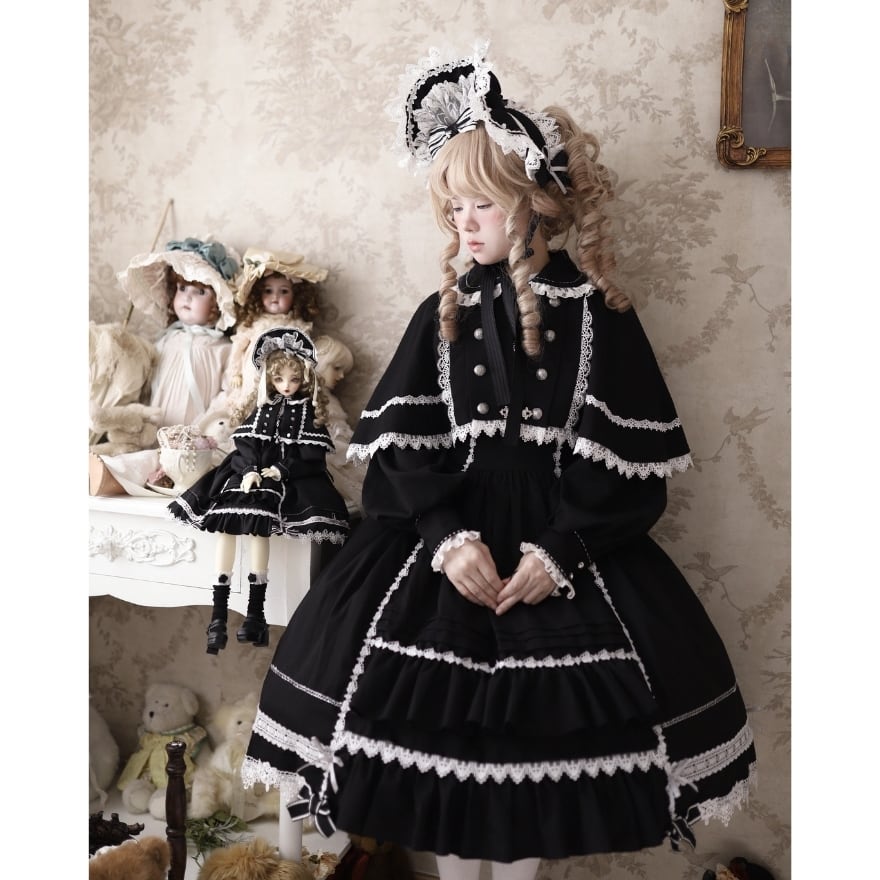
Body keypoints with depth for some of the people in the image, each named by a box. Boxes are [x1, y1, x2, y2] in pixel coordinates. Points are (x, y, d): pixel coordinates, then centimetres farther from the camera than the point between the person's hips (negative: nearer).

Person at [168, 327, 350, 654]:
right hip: (253, 471, 4)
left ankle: (255, 613, -20)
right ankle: (219, 612, -14)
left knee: (257, 524, -28)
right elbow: (246, 442, 4)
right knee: (225, 524, -18)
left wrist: (283, 469, -17)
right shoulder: (263, 408, 15)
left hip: (291, 477, -4)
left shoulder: (309, 411, 4)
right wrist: (249, 469, -14)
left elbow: (312, 455, -5)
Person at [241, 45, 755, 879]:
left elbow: (628, 462, -5)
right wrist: (447, 538, -15)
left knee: (531, 723, -4)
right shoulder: (442, 314, 5)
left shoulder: (598, 315, -2)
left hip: (570, 541, -1)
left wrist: (560, 554, -14)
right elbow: (399, 445, -1)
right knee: (440, 713, -2)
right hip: (444, 534, 2)